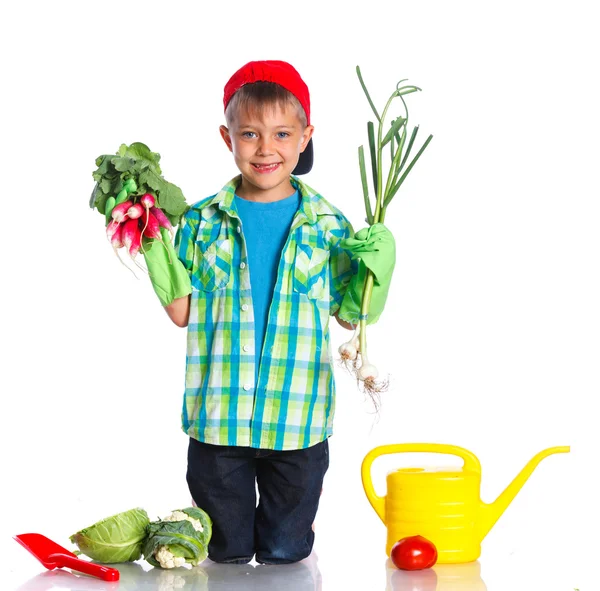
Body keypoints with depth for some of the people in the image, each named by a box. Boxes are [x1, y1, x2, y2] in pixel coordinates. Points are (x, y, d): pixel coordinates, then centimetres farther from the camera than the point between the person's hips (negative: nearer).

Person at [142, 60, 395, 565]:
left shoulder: (328, 227, -1)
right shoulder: (203, 221, 0)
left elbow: (349, 315, 4)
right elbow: (182, 313, 0)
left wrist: (375, 269, -13)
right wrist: (156, 249, -10)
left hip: (298, 422, 0)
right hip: (218, 421, 1)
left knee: (286, 556, 13)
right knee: (224, 557, 16)